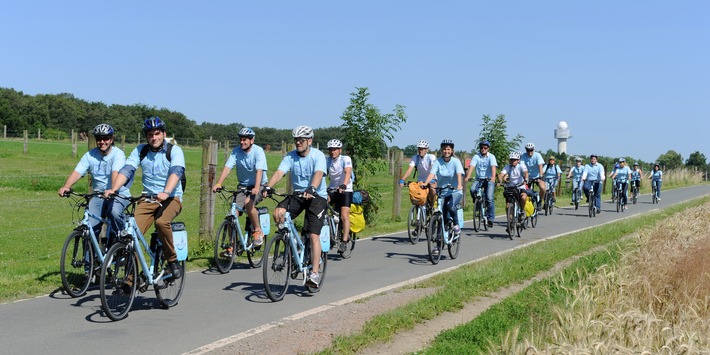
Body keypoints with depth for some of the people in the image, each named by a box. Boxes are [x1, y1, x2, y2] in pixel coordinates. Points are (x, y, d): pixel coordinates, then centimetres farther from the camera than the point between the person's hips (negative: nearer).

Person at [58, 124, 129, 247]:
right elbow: (77, 172, -11)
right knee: (90, 227, -12)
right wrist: (66, 187, -30)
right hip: (98, 195, 4)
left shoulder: (118, 154, -11)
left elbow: (116, 173, -29)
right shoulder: (90, 155, 1)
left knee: (114, 211, -36)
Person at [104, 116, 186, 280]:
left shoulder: (175, 150, -5)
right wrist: (113, 188, -26)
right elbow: (127, 169, -7)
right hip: (148, 199, 3)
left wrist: (166, 192, -41)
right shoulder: (140, 150, 5)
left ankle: (172, 260, -13)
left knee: (161, 222, -34)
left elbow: (176, 172, -22)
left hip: (171, 198, -3)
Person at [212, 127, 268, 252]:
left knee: (248, 202, -33)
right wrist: (218, 183, -29)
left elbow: (259, 171, -28)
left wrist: (256, 188, -44)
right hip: (243, 185, 4)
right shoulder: (236, 151, -4)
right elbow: (227, 167, -14)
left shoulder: (258, 151, -16)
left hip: (258, 186, -4)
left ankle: (258, 231, -11)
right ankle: (232, 245, 3)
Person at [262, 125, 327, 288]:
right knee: (278, 212, -23)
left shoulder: (318, 156, -12)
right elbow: (279, 172, -15)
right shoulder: (290, 156, -1)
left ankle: (315, 273, -9)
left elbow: (318, 174, -29)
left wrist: (311, 189, -49)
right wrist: (268, 187, -33)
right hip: (297, 195, 4)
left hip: (317, 196, -4)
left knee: (313, 235, -13)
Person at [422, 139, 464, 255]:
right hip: (442, 192, 3)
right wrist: (425, 183, -35)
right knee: (441, 219, 1)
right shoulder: (438, 162, -3)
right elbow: (432, 173, -16)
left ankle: (456, 224, -6)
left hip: (455, 192, -2)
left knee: (451, 205, -35)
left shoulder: (456, 161, -8)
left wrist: (459, 185, -42)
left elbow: (459, 174, -22)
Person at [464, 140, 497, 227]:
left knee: (489, 199, -14)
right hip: (479, 179, 2)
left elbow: (493, 167, -20)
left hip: (489, 180, -2)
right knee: (473, 189, -29)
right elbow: (471, 166, -14)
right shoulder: (476, 156, -1)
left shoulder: (491, 157, -4)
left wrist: (493, 177, -38)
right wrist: (468, 176, -31)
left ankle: (490, 218, -5)